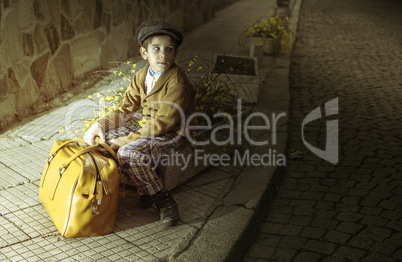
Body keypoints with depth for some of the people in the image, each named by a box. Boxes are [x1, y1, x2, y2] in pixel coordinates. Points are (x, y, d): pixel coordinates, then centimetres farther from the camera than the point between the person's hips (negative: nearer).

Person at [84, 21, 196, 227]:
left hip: (172, 133, -8)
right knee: (107, 144, -5)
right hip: (152, 128, 9)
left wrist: (124, 141, -23)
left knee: (128, 152, -28)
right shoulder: (141, 77, 4)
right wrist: (100, 125, -13)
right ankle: (148, 190, 1)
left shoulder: (177, 84, -21)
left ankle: (163, 200, -14)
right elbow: (125, 110, 6)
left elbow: (163, 123, -24)